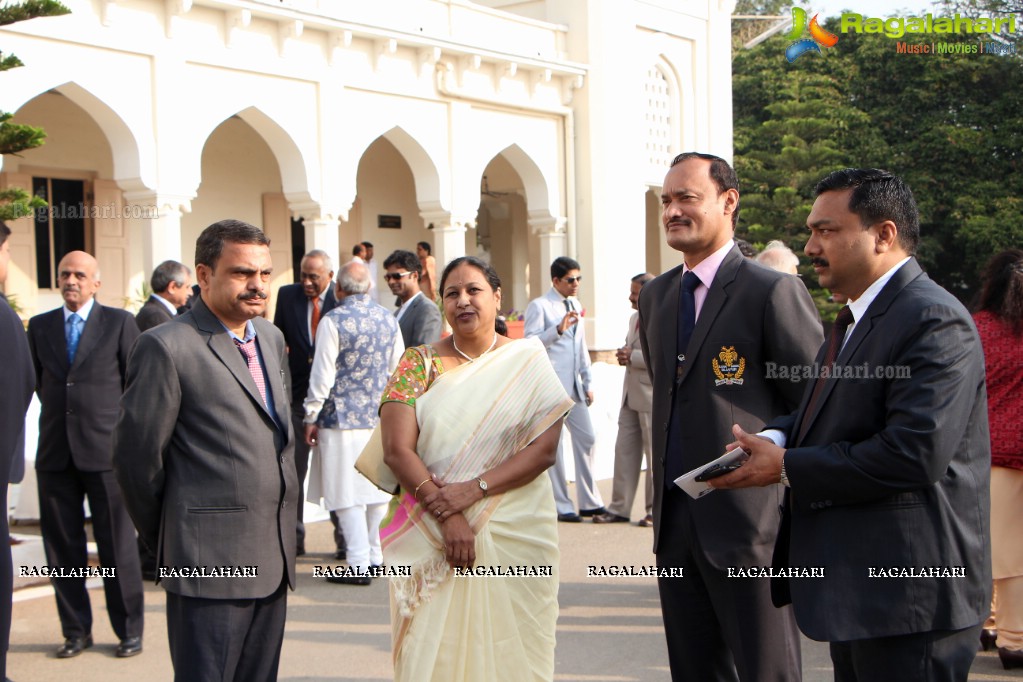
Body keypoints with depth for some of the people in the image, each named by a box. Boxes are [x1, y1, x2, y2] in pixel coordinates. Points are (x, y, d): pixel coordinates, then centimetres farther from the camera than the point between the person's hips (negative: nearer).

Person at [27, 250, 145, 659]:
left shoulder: (119, 323, 0)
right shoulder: (39, 326, 10)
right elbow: (36, 381, 19)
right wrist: (61, 412, 12)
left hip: (106, 450, -3)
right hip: (55, 454, 3)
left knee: (118, 545, 2)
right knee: (61, 546, 7)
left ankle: (129, 631, 14)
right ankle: (76, 630, 19)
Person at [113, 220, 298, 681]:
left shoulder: (272, 337, 13)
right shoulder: (167, 347, -11)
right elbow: (135, 454, -8)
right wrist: (164, 539, 3)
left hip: (273, 558, 7)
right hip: (210, 559, -7)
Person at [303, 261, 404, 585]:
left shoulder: (334, 321, -11)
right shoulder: (388, 318, 5)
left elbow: (322, 375, -11)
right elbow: (398, 369, 11)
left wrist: (311, 417, -2)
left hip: (344, 416, -5)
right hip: (382, 416, 6)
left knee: (347, 494, -1)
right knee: (379, 488, 14)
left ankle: (359, 565, -1)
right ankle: (377, 555, 21)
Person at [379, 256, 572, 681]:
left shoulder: (528, 361, 5)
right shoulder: (419, 363, 6)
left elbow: (544, 449, -4)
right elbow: (397, 450, -4)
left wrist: (474, 489, -15)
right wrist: (447, 515, -15)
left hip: (516, 536, 0)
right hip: (430, 536, 0)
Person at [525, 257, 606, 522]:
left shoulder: (576, 306, 17)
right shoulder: (539, 306, -6)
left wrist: (587, 382, 19)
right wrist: (558, 329, -25)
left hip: (574, 386, 7)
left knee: (587, 439, 6)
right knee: (553, 445, -3)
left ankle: (590, 503, 16)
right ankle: (561, 506, 5)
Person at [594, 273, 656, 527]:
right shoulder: (635, 318, 17)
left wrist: (632, 357, -15)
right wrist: (624, 355, 8)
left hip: (652, 397, -9)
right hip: (631, 396, 9)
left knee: (655, 454, 1)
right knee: (624, 451, 8)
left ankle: (656, 510, 12)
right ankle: (619, 508, 14)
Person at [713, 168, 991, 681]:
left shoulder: (932, 320, -18)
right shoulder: (857, 320, 16)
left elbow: (917, 453, -27)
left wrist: (788, 468, -19)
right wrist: (776, 437, -3)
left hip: (908, 594, -10)